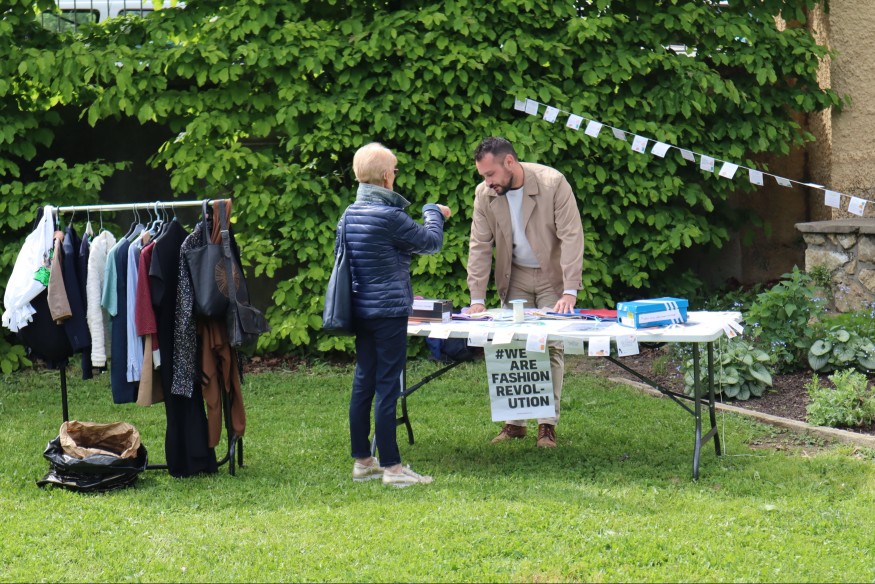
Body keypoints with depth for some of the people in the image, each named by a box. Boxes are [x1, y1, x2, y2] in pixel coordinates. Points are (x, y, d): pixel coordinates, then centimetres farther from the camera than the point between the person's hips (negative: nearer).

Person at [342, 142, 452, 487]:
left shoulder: (349, 215, 7)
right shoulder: (389, 216, -17)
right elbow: (431, 242, -5)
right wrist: (434, 213, 14)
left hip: (361, 311, 8)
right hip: (389, 312, -8)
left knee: (363, 384, 12)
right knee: (387, 387, -5)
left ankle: (362, 462, 18)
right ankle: (392, 467, -1)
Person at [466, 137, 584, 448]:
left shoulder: (553, 183, -22)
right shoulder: (484, 194, -10)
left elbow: (571, 237, -22)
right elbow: (479, 246, -6)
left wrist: (570, 292, -29)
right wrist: (477, 299, -13)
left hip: (552, 276, -3)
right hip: (514, 279, 3)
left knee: (551, 347, -5)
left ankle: (548, 424, 0)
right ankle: (514, 422, 8)